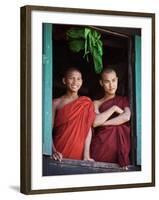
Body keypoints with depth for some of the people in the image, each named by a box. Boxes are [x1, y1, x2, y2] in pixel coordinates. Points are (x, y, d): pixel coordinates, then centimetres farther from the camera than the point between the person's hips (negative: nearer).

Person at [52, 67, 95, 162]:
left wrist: (86, 155, -11)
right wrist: (53, 151, -17)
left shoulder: (86, 103, 4)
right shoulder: (56, 103, 2)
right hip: (60, 153, -1)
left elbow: (88, 129, -2)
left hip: (79, 154, 1)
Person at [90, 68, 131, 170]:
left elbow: (126, 117, -5)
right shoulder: (97, 103, 11)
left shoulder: (124, 100, 14)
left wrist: (104, 123, -5)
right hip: (101, 146, 0)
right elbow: (95, 122, -7)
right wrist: (114, 108, -4)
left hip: (120, 146, 0)